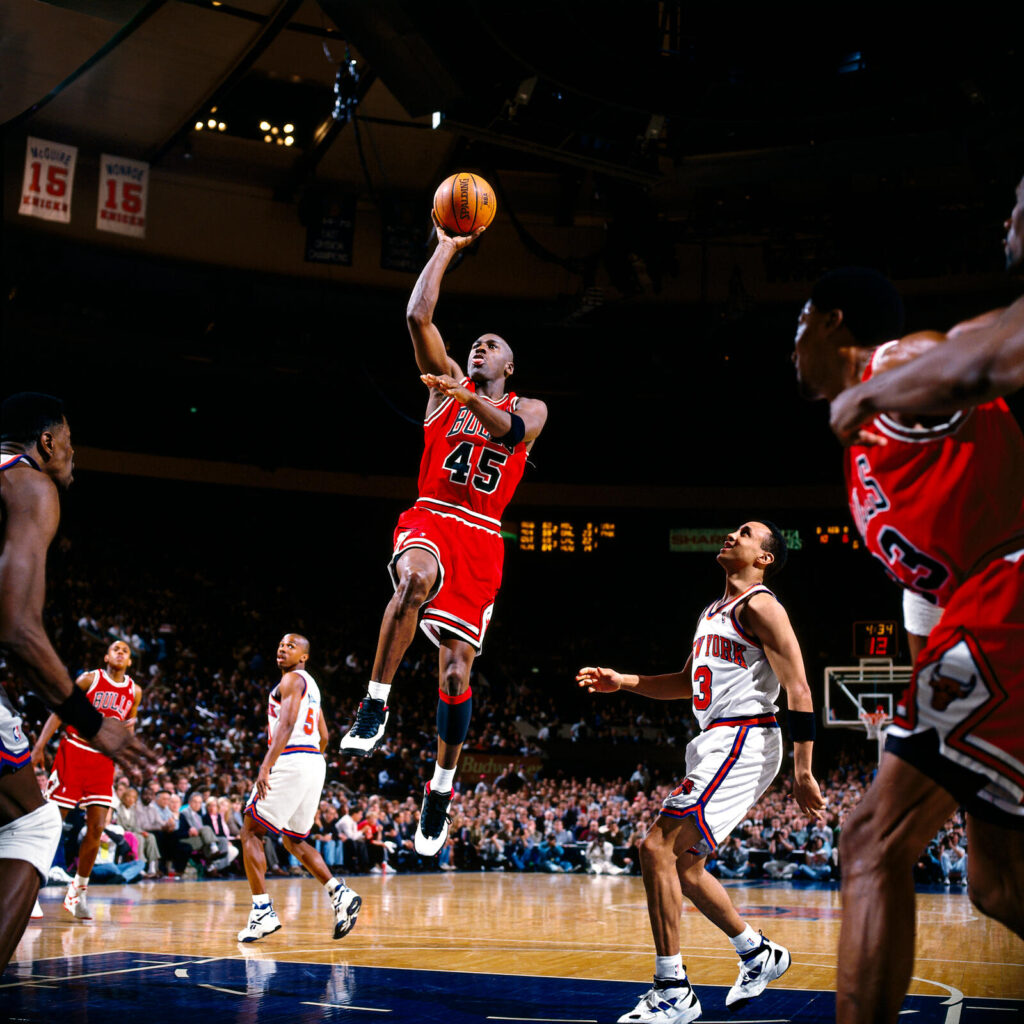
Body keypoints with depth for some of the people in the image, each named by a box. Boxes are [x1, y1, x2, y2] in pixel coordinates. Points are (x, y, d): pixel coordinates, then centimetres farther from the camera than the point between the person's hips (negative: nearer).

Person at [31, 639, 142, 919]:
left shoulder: (134, 691, 9)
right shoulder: (90, 679, -2)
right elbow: (60, 711, -4)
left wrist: (129, 727, -4)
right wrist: (40, 746, -13)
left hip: (103, 760, 4)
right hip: (73, 752, -3)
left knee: (97, 828, -6)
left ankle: (78, 891, 7)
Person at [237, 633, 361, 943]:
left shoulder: (292, 680, -6)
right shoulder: (310, 685, 24)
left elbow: (287, 724, -20)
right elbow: (323, 736, 27)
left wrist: (266, 767, -27)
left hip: (290, 761, -9)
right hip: (314, 762, 9)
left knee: (251, 831, -3)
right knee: (293, 840, 17)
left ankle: (263, 911, -11)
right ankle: (340, 894, 2)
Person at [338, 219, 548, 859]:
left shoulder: (530, 408, 13)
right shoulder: (448, 382, 15)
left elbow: (509, 428, -13)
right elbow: (418, 317, 2)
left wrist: (468, 399, -32)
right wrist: (447, 249, 7)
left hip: (481, 541, 1)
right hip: (430, 522, -1)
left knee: (456, 670, -4)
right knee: (416, 580, -39)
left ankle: (443, 787, 13)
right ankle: (375, 706, -31)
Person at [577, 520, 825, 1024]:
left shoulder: (759, 606, -8)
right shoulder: (711, 613, 21)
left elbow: (798, 689, -13)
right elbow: (688, 683, 32)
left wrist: (802, 771, -19)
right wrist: (625, 682, 17)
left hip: (742, 743, -10)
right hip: (714, 744, 10)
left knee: (657, 847, -17)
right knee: (682, 864, 14)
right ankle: (758, 954, 30)